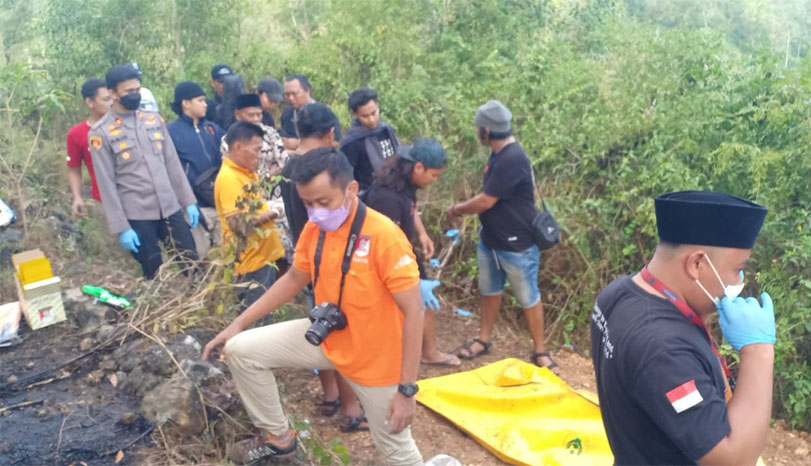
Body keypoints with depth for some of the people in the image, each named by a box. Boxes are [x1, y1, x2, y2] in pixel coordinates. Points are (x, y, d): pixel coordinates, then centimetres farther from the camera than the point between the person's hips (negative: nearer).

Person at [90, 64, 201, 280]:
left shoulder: (154, 120, 8)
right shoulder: (101, 132, -6)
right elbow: (106, 184, -7)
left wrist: (188, 201, 6)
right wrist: (121, 227, -10)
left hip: (171, 208, 4)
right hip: (137, 215, -4)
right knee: (156, 276, 5)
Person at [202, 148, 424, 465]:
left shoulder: (383, 236, -28)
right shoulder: (314, 229, -8)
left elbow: (413, 312, -25)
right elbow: (294, 278, 10)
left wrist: (407, 390, -25)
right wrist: (239, 323, 7)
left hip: (376, 357, -6)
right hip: (326, 338, 6)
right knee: (241, 350, 1)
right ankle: (278, 438, 21)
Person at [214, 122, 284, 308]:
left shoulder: (247, 173, 10)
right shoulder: (228, 178, -19)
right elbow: (239, 223, -26)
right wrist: (270, 214, -14)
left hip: (265, 257, 9)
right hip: (251, 262, -9)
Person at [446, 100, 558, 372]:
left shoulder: (512, 159, -28)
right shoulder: (499, 154, 3)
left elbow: (485, 201, -25)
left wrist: (456, 210, -10)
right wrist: (464, 208, 4)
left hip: (517, 246, -9)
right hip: (491, 240, 9)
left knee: (528, 298, 7)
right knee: (489, 290, 20)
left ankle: (540, 351, 22)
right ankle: (484, 339, 38)